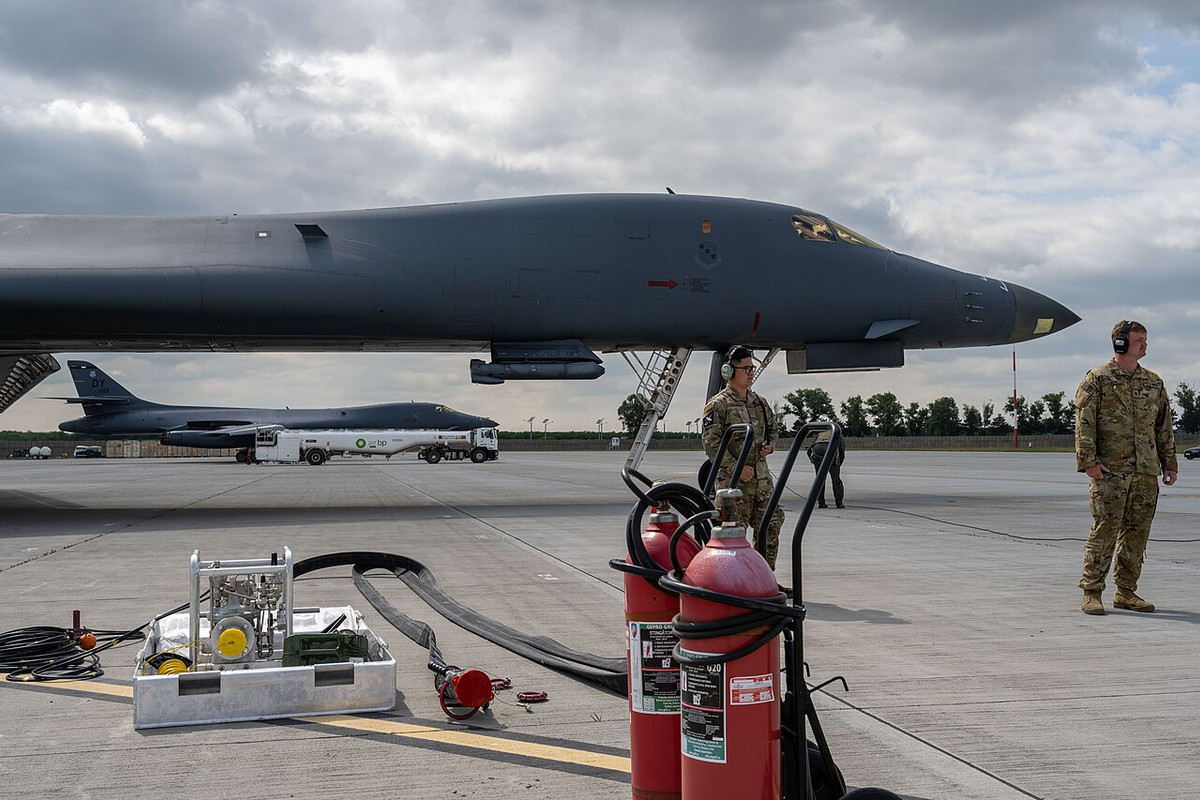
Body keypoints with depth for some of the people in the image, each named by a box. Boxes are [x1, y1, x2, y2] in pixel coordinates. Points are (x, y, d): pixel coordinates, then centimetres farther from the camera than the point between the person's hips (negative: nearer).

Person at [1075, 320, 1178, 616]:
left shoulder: (1154, 383, 17)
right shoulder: (1097, 379, 0)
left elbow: (1164, 427, 20)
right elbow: (1084, 422, -7)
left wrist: (1170, 463, 15)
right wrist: (1088, 460, -15)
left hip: (1146, 471, 6)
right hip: (1110, 470, -6)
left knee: (1137, 531, 7)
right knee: (1105, 529, -7)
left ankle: (1126, 592, 16)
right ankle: (1091, 593, -2)